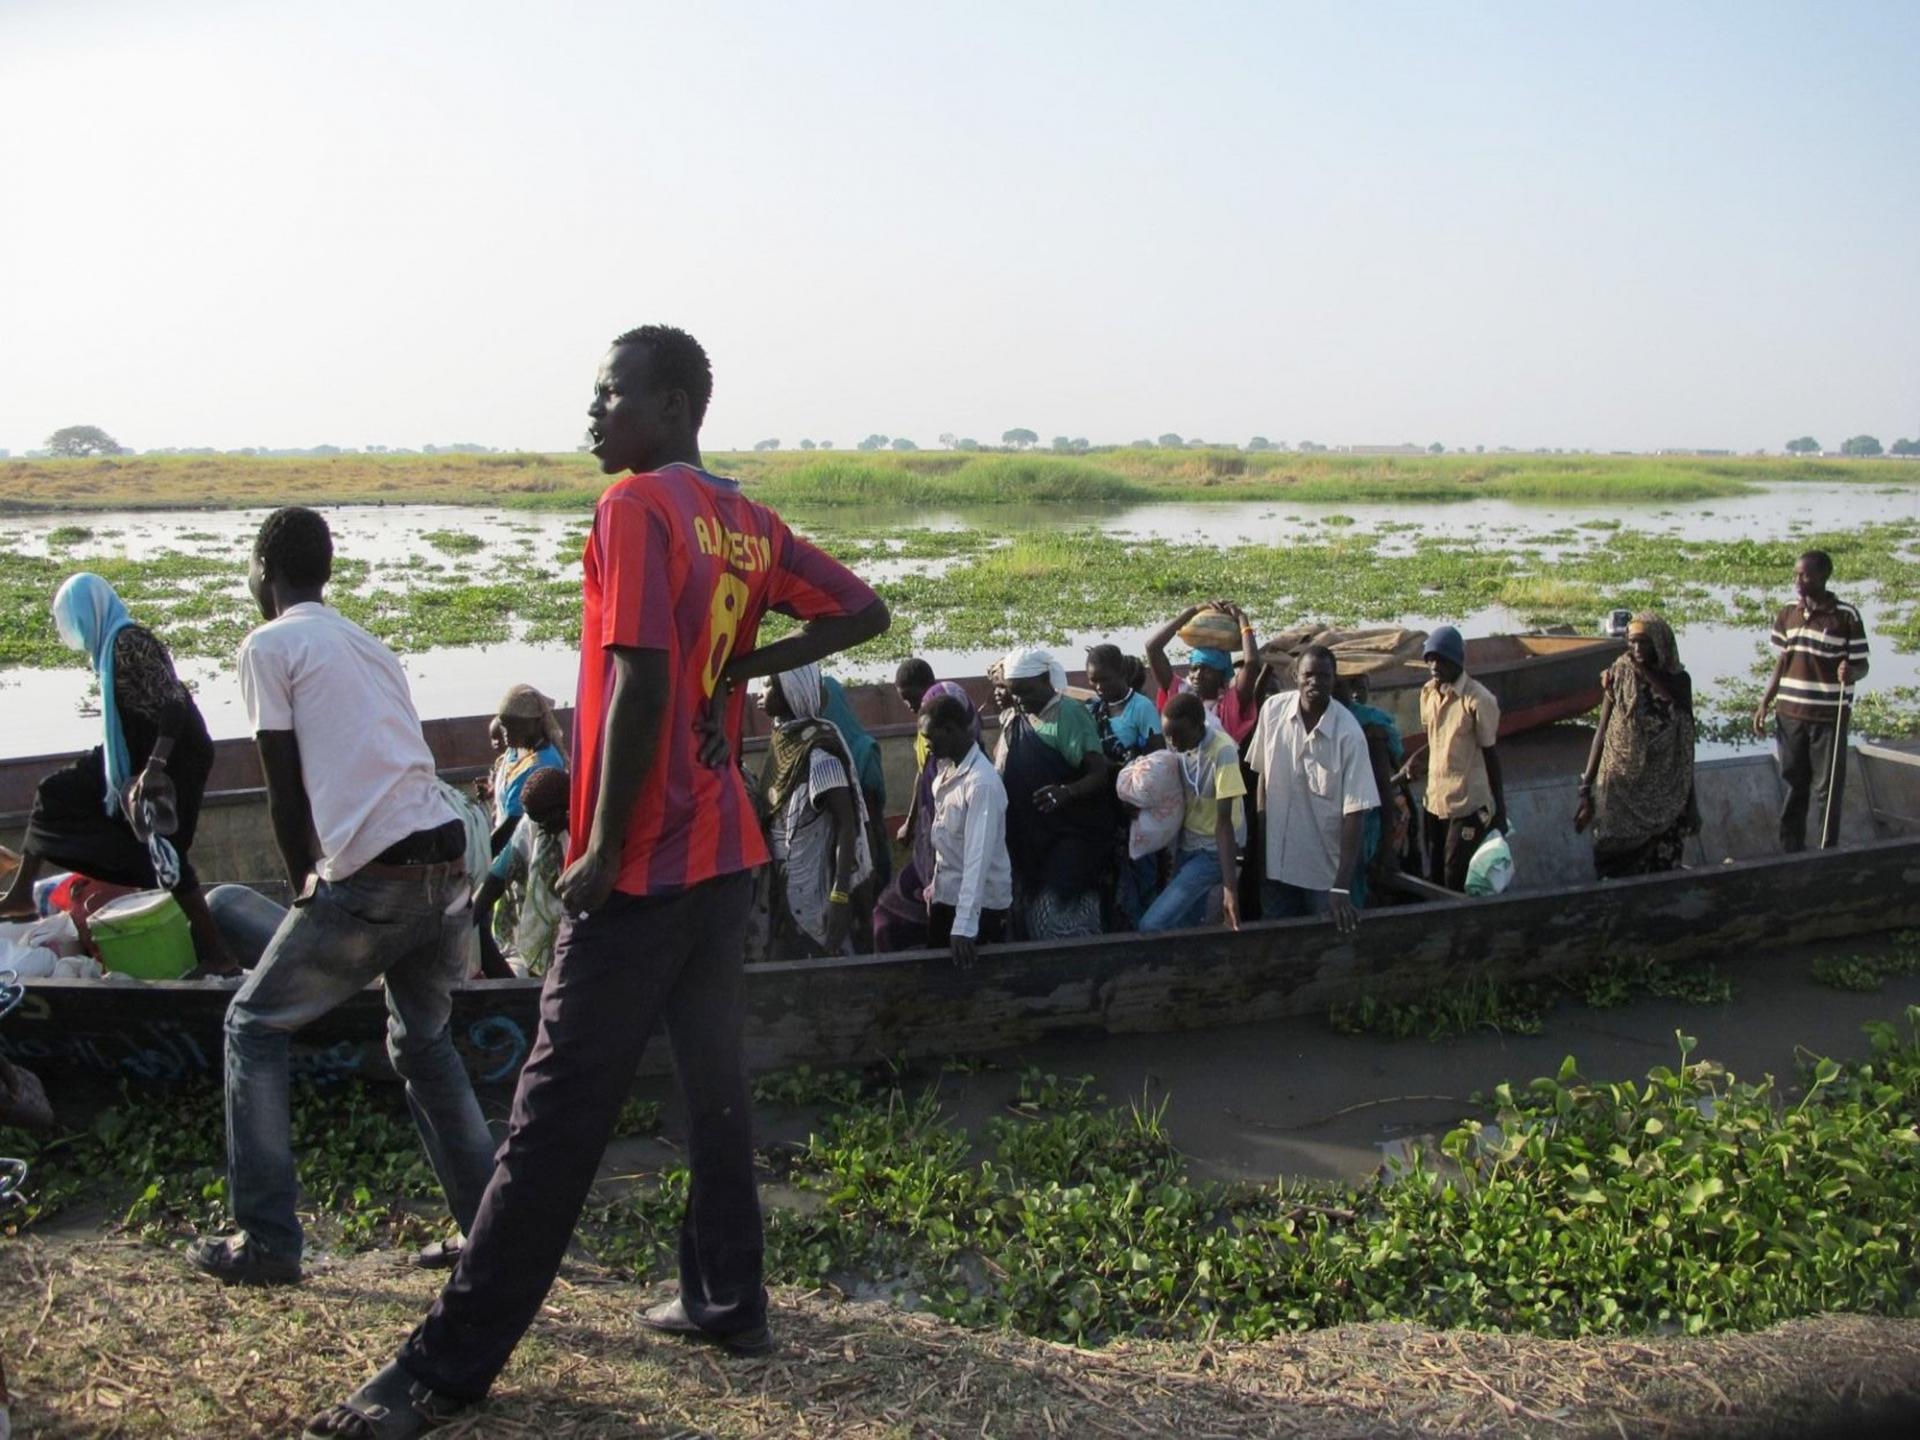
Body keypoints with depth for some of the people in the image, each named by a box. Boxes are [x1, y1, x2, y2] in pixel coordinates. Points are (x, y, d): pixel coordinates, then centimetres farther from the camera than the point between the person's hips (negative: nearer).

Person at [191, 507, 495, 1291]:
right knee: (422, 1040, 24)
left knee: (253, 1026, 14)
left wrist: (305, 887, 14)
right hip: (448, 864, 7)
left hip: (372, 877, -7)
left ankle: (266, 1240, 14)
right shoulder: (368, 644, 23)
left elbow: (286, 791, 0)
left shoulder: (269, 645, 3)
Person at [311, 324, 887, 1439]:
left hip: (642, 865, -8)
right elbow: (864, 612, 15)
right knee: (716, 1080, 16)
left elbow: (641, 683, -22)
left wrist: (601, 848, -17)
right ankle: (727, 1301, 27)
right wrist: (741, 666, 8)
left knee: (557, 1112, -2)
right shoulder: (750, 522, 11)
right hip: (727, 849, 8)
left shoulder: (637, 505, -13)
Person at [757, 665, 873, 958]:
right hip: (784, 884, 8)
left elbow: (847, 825, -20)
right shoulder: (781, 739, 5)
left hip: (813, 888, -8)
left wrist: (840, 895, -24)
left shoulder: (819, 752, -19)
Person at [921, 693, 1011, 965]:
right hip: (946, 895, 8)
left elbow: (978, 856, -31)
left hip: (981, 903, -8)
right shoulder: (946, 769, 3)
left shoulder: (983, 783, -25)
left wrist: (964, 926, -36)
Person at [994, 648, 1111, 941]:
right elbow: (1003, 773, 21)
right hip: (1029, 836, 7)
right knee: (1032, 911, 12)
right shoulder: (1013, 719, 10)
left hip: (1069, 835, -7)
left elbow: (1101, 773, -19)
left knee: (1060, 913, -12)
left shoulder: (1069, 714, -13)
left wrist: (1066, 792, -36)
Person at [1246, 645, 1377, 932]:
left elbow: (1355, 812, -19)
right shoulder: (1272, 710, -8)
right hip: (1276, 860, 3)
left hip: (1326, 868, -3)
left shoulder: (1349, 734, -19)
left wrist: (1341, 887, -23)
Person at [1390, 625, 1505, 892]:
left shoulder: (1478, 700, -16)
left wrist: (1500, 810, -6)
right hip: (1434, 800, 7)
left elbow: (1490, 754, -9)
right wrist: (1406, 773, 2)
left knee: (1455, 881, -2)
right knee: (1434, 878, 12)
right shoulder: (1428, 693, 5)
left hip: (1469, 804, -6)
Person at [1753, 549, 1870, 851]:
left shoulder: (1846, 617, -8)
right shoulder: (1786, 615, 5)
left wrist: (1850, 672, -27)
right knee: (1794, 785, 12)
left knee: (1827, 790, 2)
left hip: (1830, 716, -4)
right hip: (1790, 714, 4)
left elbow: (1861, 665, -4)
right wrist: (1765, 704, 8)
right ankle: (1790, 853, 21)